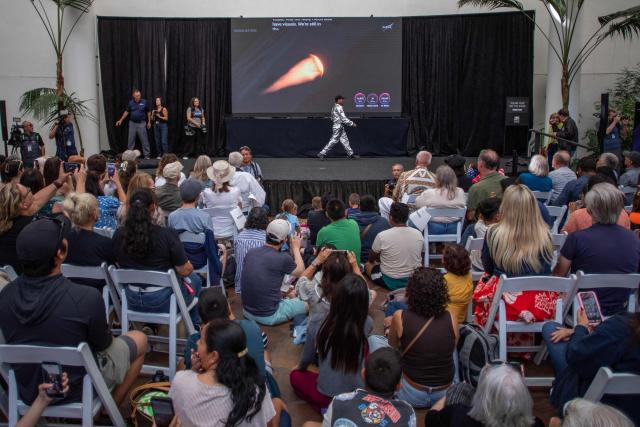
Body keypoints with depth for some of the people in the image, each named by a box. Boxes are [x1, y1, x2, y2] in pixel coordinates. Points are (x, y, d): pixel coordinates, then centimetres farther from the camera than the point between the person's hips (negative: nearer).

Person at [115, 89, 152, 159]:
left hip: (142, 123, -2)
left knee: (144, 140, -1)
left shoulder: (145, 102, -6)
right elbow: (126, 112, 9)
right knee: (130, 140, 5)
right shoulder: (130, 103, -1)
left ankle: (147, 155, 5)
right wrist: (121, 120, 4)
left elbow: (148, 112, 4)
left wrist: (149, 122, 3)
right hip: (132, 123, 2)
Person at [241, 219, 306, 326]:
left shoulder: (250, 252, -4)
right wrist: (296, 248, 13)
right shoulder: (283, 258, -20)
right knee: (306, 304, 17)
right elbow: (301, 272, 1)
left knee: (288, 295, 30)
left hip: (247, 312, 6)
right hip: (268, 317, -6)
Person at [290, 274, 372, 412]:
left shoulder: (322, 323, -19)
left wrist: (301, 367, 23)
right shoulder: (367, 324, -16)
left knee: (295, 375, 26)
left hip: (327, 395, -1)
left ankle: (327, 408, 5)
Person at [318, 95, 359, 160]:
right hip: (338, 127, -10)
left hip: (340, 127, 10)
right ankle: (322, 153, -5)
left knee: (344, 140, 9)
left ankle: (351, 154, 10)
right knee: (333, 140, -8)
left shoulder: (335, 107, 16)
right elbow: (344, 118, -17)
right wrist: (352, 124, -11)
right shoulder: (339, 108, -14)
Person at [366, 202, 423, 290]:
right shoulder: (418, 234, -9)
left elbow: (371, 258, 0)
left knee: (368, 264, 21)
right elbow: (419, 257, 9)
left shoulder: (382, 236, -18)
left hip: (390, 282, -4)